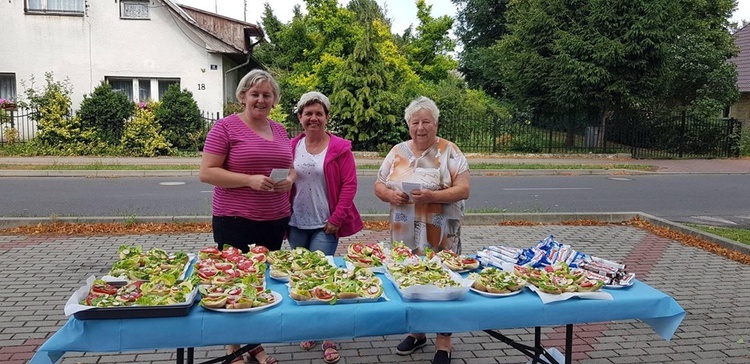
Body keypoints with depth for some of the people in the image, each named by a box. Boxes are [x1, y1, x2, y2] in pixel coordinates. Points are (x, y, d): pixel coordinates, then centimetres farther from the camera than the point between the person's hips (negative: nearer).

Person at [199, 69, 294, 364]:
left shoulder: (280, 130, 12)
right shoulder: (225, 127, -7)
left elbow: (290, 167, 21)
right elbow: (206, 173, -11)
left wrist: (290, 179, -3)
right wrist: (249, 180, -21)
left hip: (275, 221, 6)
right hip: (235, 221, -6)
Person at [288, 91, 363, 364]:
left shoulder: (340, 147, -4)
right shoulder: (291, 147, 5)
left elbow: (349, 184, -6)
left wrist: (337, 218, -11)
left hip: (326, 225, -4)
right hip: (296, 224, 4)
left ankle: (328, 337, 6)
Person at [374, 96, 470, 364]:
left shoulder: (449, 152, -5)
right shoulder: (398, 152, 7)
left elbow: (463, 190, -11)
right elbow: (378, 185, 10)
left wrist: (432, 196, -26)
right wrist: (390, 195, -13)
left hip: (440, 236, -4)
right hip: (405, 234, 4)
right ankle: (416, 332, 32)